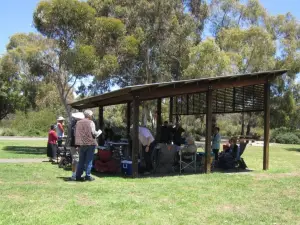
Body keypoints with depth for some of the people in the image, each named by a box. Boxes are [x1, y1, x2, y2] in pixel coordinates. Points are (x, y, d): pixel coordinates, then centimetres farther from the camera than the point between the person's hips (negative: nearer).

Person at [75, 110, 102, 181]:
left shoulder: (78, 122, 11)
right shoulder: (90, 122, -7)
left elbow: (76, 134, 11)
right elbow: (94, 133, -13)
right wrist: (99, 132, 6)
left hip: (81, 144, 5)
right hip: (90, 143, -5)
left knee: (81, 161, 12)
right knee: (89, 161, 2)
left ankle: (78, 176, 13)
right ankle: (87, 176, 3)